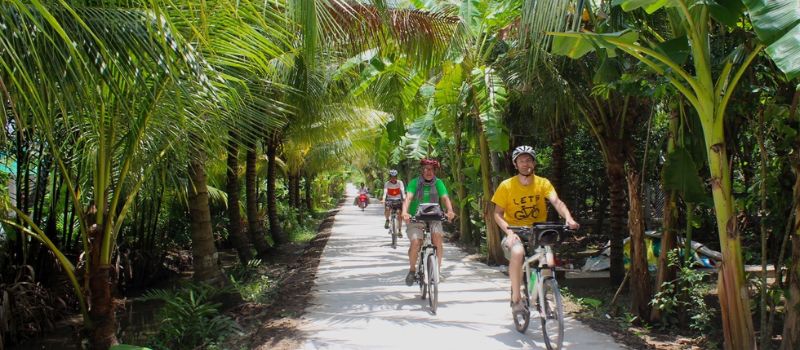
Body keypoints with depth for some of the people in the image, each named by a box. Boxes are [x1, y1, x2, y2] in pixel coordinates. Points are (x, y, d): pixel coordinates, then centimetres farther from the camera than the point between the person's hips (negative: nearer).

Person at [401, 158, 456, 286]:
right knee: (415, 243, -20)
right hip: (415, 219, -1)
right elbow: (408, 198, -19)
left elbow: (445, 198, -13)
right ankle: (412, 270, 7)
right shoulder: (414, 182, -5)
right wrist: (405, 212, -38)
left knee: (438, 238, -25)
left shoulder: (438, 183, 0)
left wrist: (450, 211, -33)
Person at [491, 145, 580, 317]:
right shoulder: (506, 186, -7)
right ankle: (515, 299, -20)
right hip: (515, 232, -3)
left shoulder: (543, 183, -3)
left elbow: (556, 202, -18)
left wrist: (569, 218, -38)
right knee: (517, 252, -33)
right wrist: (508, 231, -24)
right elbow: (498, 214, -6)